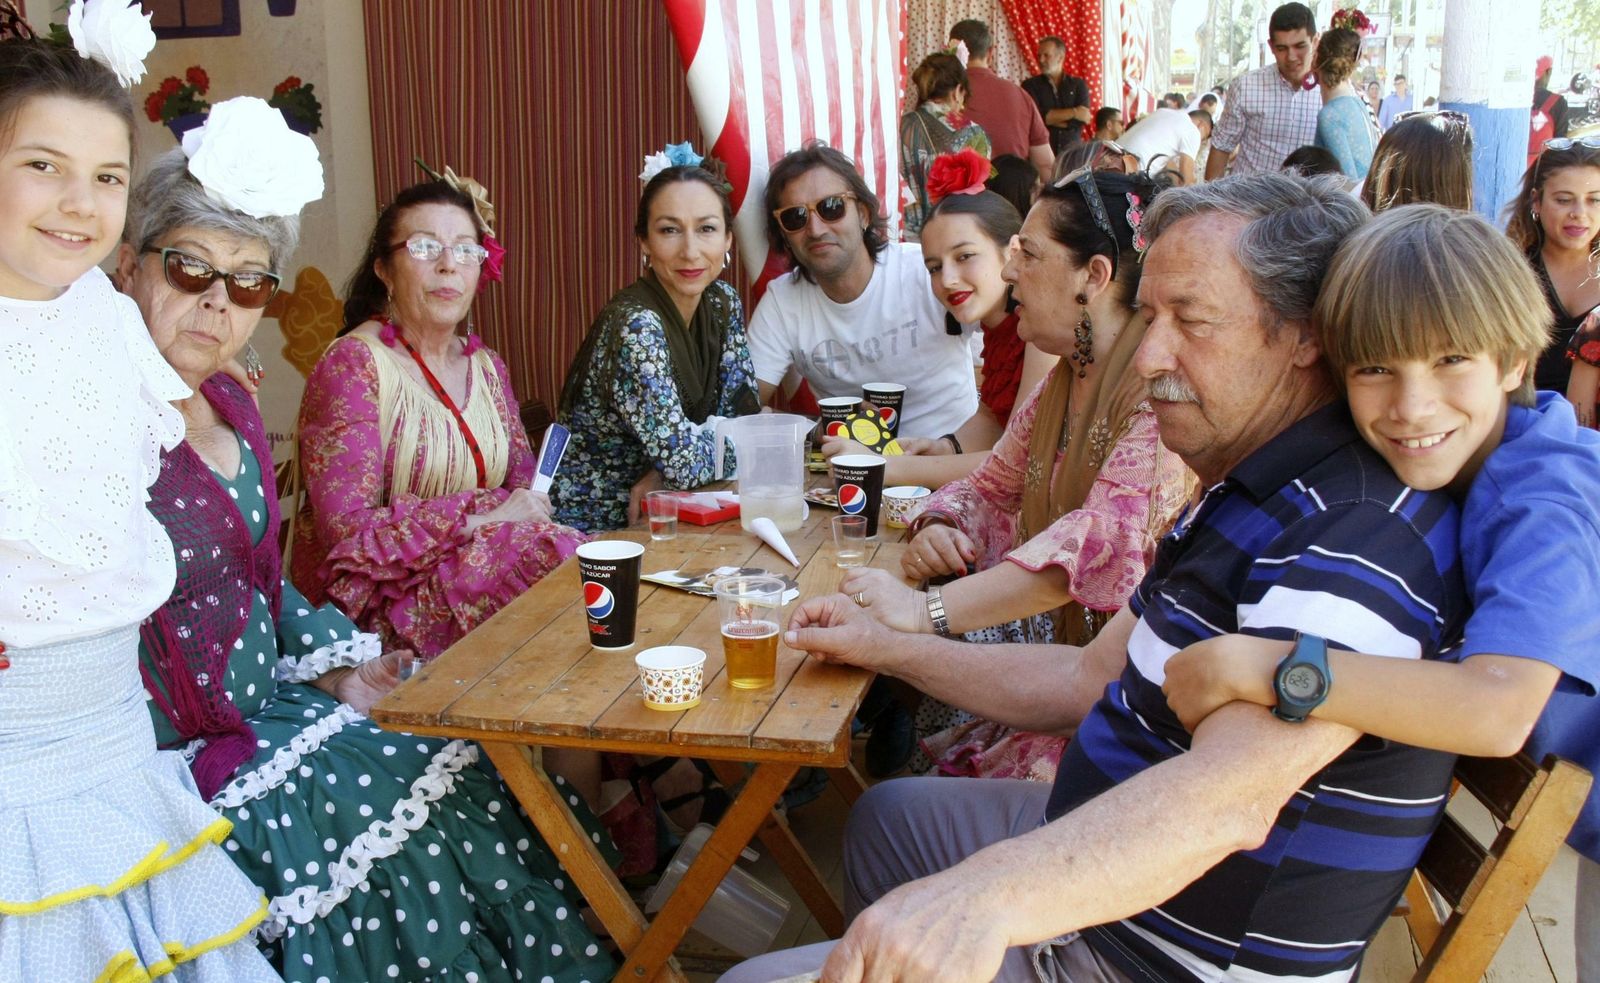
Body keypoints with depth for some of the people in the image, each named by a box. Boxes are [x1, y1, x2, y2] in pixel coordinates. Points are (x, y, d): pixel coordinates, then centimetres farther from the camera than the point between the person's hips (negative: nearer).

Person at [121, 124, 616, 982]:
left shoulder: (230, 406, 9)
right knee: (396, 819, -16)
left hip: (266, 705, 8)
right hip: (176, 757, -8)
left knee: (474, 774, -2)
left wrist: (338, 668, 5)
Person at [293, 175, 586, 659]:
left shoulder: (487, 368, 14)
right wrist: (482, 514, -20)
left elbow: (526, 489, 14)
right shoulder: (352, 365, -9)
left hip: (472, 563, 7)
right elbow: (349, 533, -17)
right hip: (377, 598, -6)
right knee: (561, 559, -28)